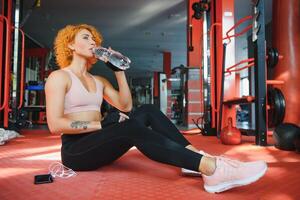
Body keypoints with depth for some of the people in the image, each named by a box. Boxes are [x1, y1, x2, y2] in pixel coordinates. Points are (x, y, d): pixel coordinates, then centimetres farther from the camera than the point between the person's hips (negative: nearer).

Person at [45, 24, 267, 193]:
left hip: (98, 145, 7)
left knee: (147, 111, -15)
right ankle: (213, 170, -45)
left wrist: (119, 70, 3)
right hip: (76, 149, -6)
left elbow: (126, 105, 6)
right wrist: (101, 124, -19)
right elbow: (55, 124, -15)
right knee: (132, 128, -34)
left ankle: (197, 158, -26)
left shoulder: (99, 81, 18)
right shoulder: (59, 77, -2)